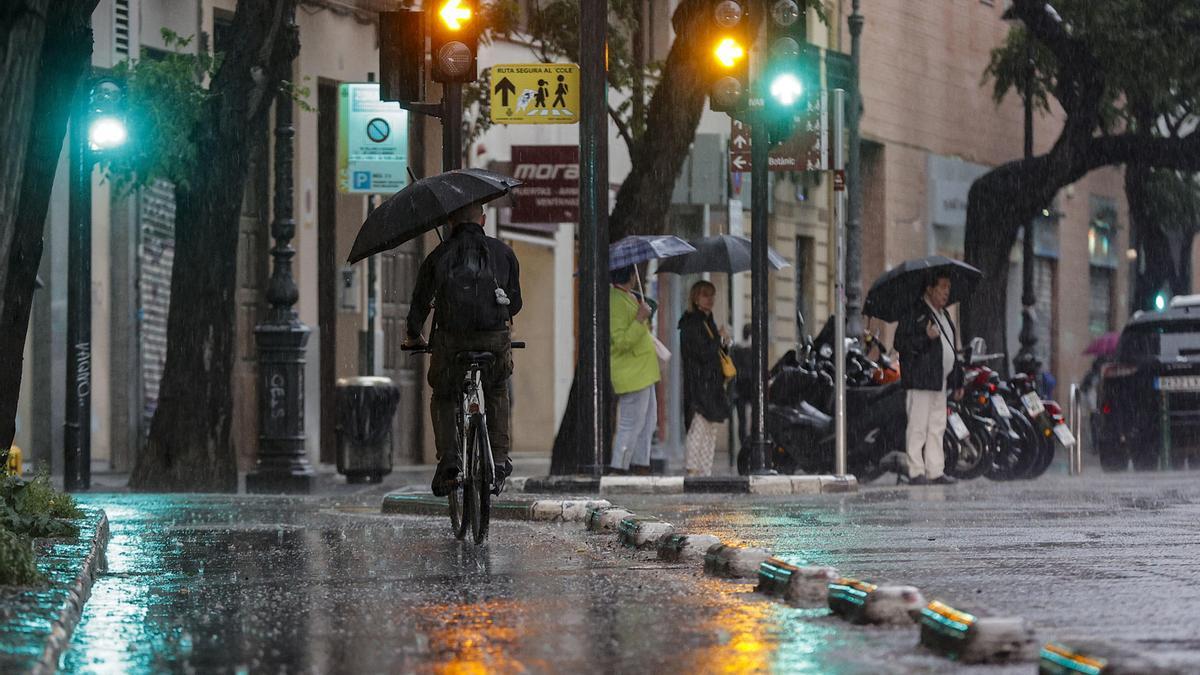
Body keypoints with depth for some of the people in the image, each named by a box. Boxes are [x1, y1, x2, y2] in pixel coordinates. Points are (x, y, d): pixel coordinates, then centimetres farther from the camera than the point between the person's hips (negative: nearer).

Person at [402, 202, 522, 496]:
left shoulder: (439, 255, 7)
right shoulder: (503, 252, 10)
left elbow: (420, 303, 11)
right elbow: (515, 304, 17)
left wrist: (414, 336, 29)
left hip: (451, 342, -1)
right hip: (496, 342, 1)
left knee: (443, 398, 22)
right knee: (497, 394, 28)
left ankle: (448, 460, 2)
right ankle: (499, 459, 18)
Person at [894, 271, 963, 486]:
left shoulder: (943, 315, 22)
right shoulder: (914, 312, -7)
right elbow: (900, 343, -13)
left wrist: (957, 381, 23)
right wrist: (926, 338, -26)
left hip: (939, 382, 9)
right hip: (920, 380, -9)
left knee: (937, 427, 8)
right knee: (918, 427, -8)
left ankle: (936, 471, 11)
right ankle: (916, 472, -7)